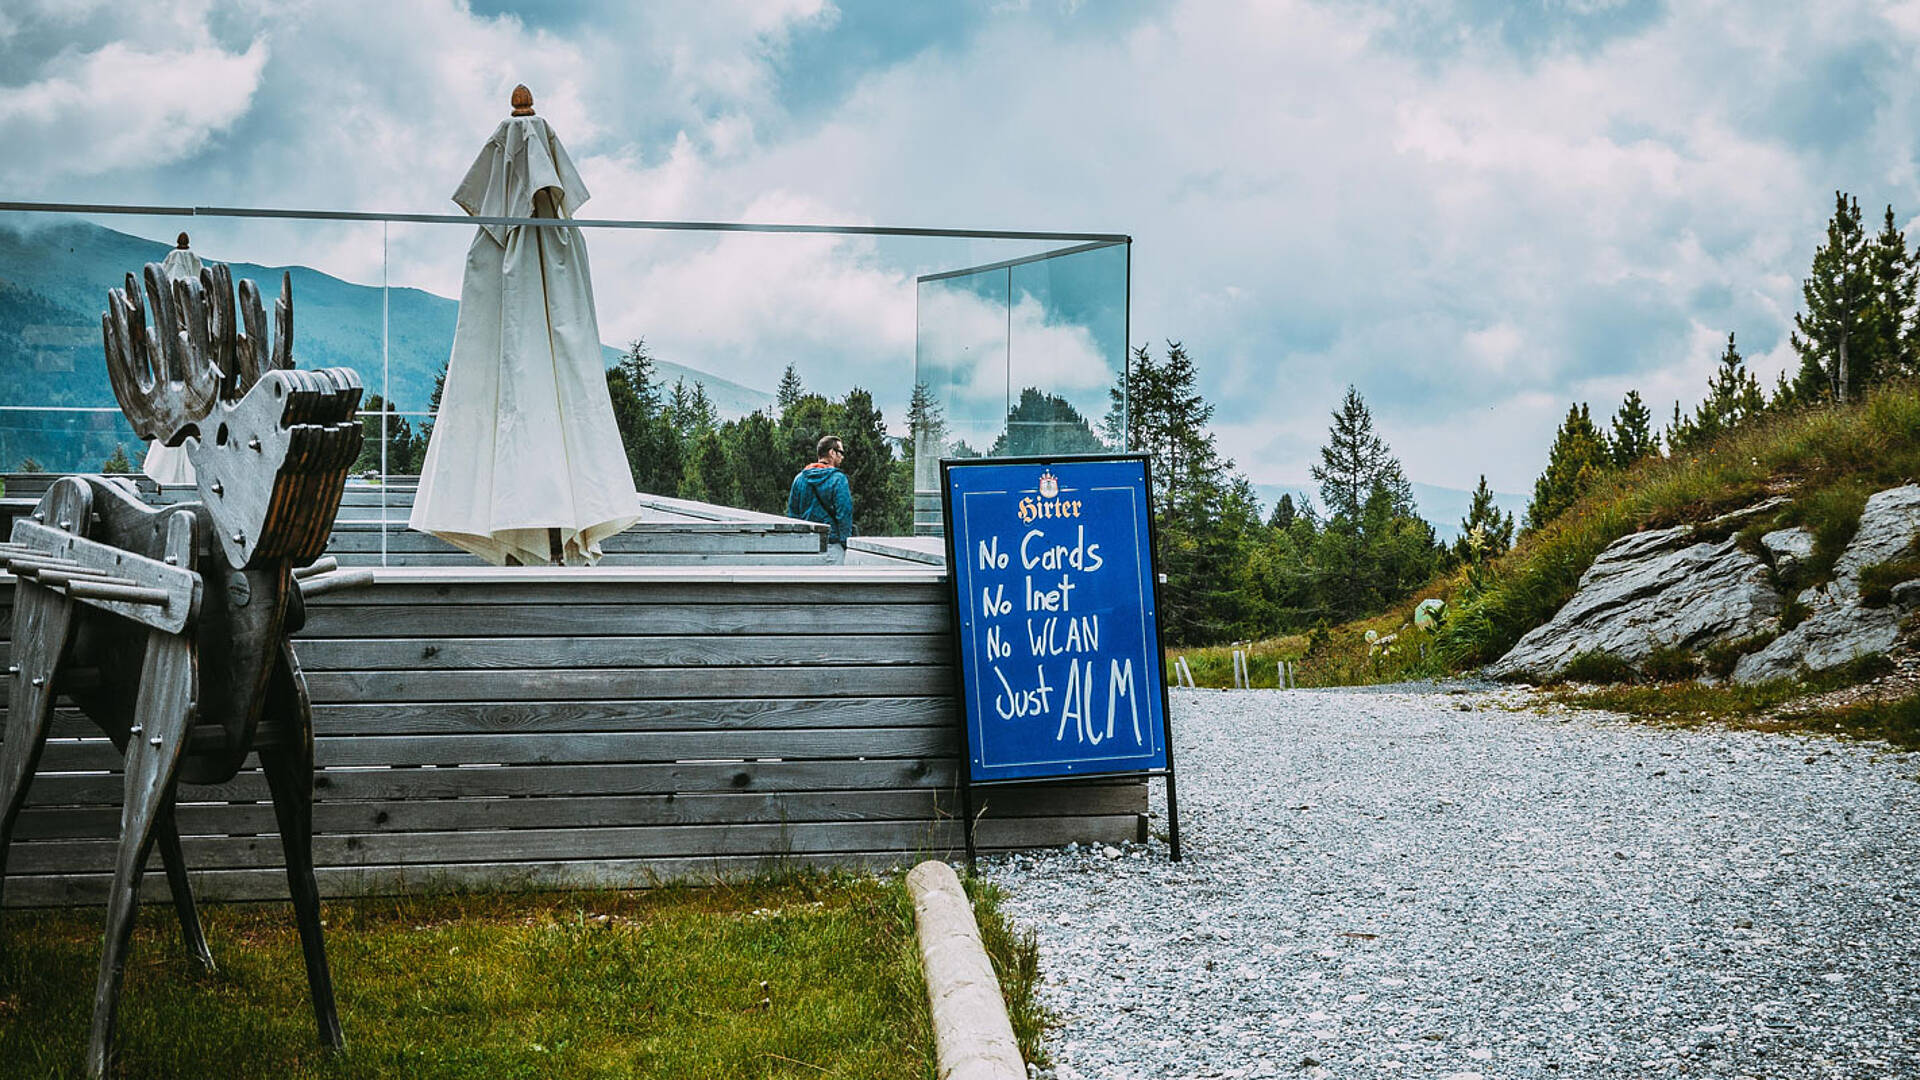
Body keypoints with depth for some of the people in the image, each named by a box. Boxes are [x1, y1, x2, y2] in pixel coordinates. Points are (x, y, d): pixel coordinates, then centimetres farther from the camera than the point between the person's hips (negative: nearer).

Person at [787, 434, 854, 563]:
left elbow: (792, 512, 13)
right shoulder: (838, 479, -8)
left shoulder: (799, 478, 9)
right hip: (832, 543, -6)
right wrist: (845, 542, -4)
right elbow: (844, 514, -12)